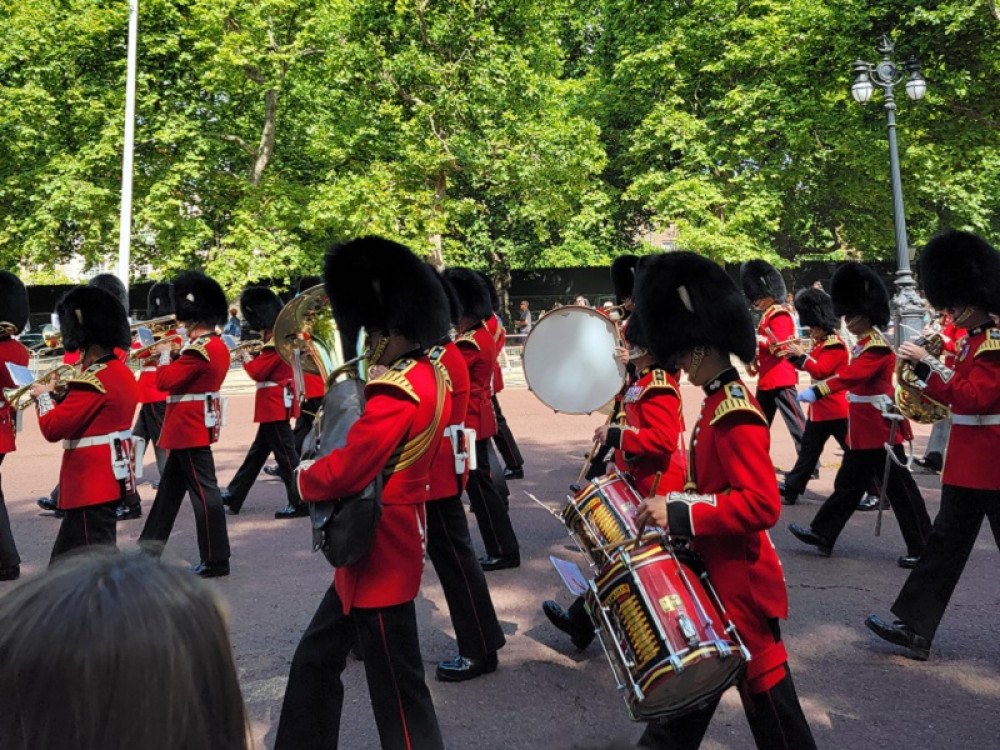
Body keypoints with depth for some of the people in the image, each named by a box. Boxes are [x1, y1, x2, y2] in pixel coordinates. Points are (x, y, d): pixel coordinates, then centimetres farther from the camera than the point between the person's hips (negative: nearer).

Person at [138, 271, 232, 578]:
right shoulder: (218, 345, 10)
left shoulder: (199, 349, -20)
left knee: (204, 490, -5)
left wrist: (164, 354, -4)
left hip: (191, 428, -10)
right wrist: (176, 351, 6)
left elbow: (165, 381, -19)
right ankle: (150, 545, 33)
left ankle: (216, 560, 2)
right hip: (194, 427, 11)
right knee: (171, 485, 19)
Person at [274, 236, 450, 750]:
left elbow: (344, 473, -25)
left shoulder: (398, 391, -25)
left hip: (380, 550, -10)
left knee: (395, 685, 6)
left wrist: (301, 479, -5)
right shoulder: (430, 375, 6)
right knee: (316, 657, 21)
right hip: (384, 543, 10)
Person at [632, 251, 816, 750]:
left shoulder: (735, 414, -24)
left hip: (740, 581, -10)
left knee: (761, 682, 7)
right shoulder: (718, 403, 6)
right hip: (715, 569, 10)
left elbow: (762, 504, -29)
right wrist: (671, 504, 8)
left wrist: (679, 513, -29)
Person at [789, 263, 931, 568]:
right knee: (848, 484, 14)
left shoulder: (877, 347, -19)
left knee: (899, 489, 0)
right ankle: (822, 533, 22)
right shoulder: (865, 344, 12)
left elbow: (851, 375, -35)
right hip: (864, 431, 10)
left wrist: (816, 391, -45)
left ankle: (923, 548, 11)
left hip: (879, 431, -10)